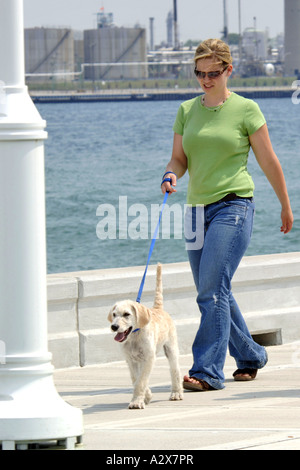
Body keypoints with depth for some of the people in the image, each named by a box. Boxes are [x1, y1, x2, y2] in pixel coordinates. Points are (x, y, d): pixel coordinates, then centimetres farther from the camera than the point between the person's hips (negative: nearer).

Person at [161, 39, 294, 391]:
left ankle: (207, 371, -16)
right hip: (198, 208, 6)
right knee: (215, 293, 12)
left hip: (233, 206, -6)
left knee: (212, 290, -16)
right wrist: (171, 175, -11)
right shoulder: (187, 110, 10)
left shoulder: (246, 110, -3)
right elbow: (179, 158, 13)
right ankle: (250, 356, 29)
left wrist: (285, 205, 10)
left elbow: (269, 161, 3)